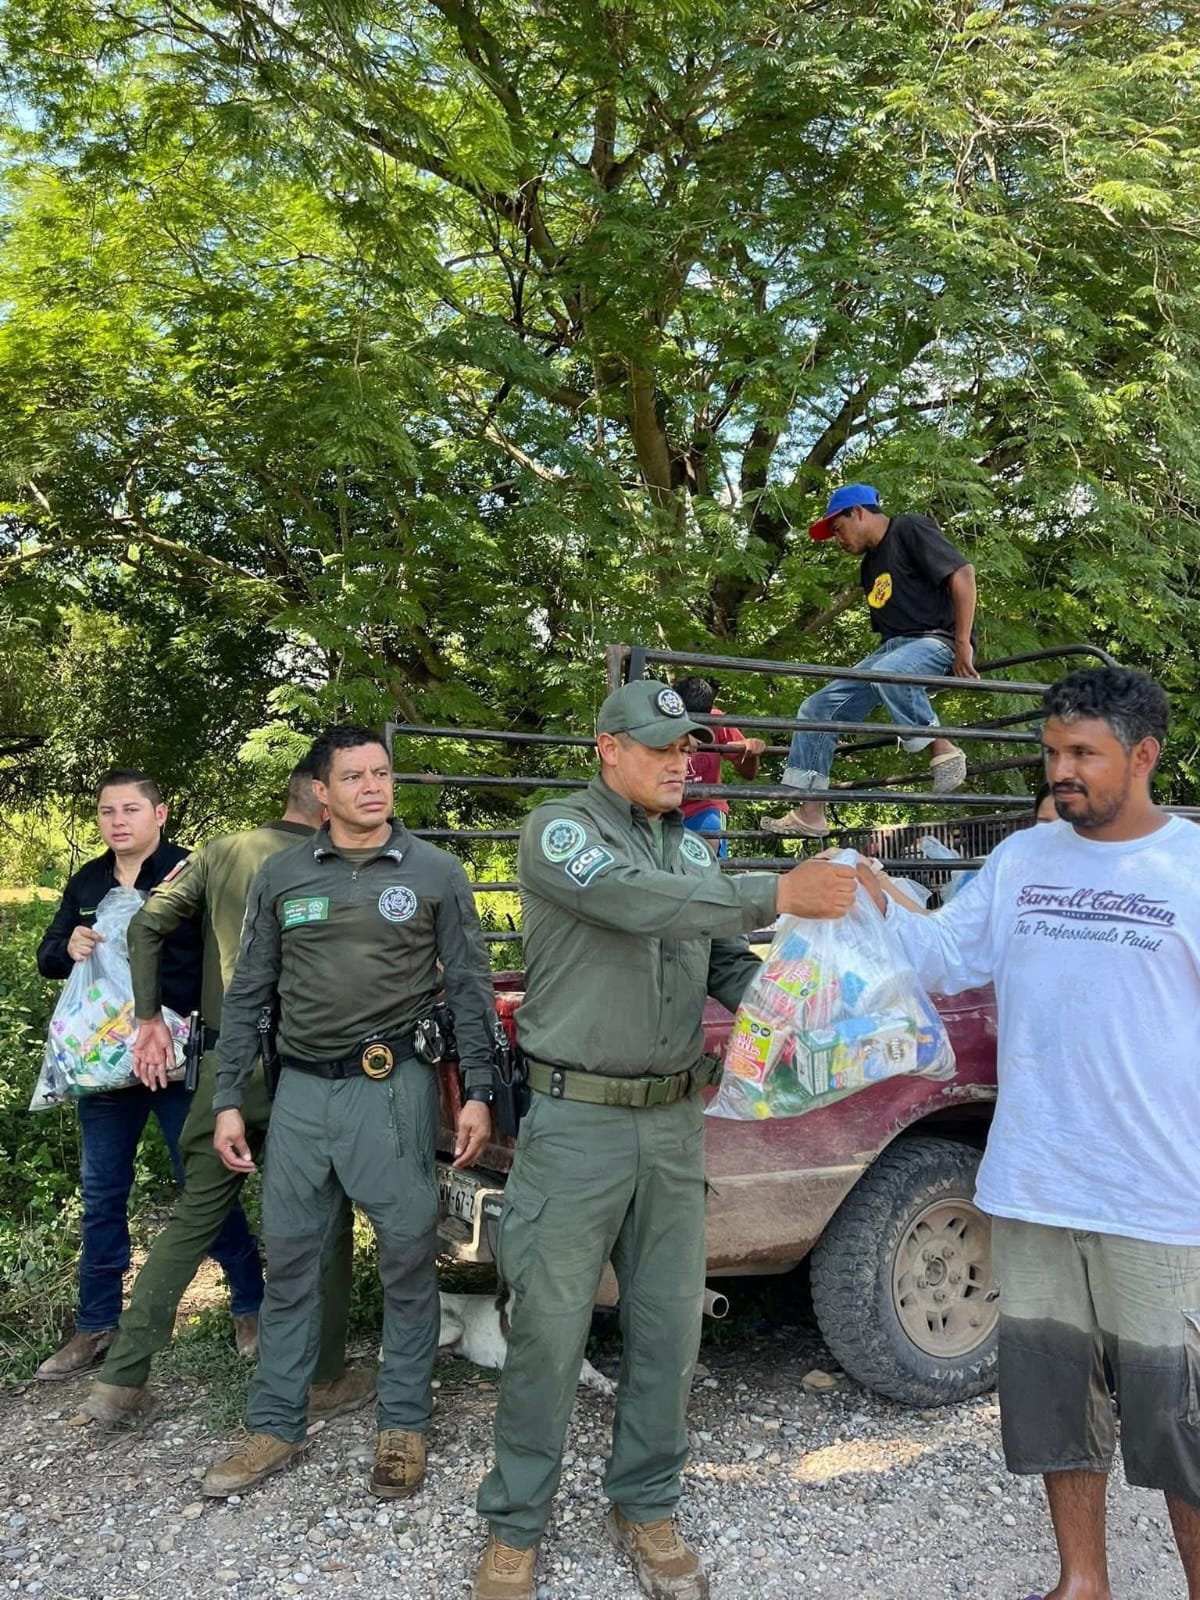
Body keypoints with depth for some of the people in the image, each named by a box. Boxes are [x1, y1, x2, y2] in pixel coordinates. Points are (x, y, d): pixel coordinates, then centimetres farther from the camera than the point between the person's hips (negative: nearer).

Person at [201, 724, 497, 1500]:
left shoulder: (436, 872, 0)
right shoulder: (282, 875, 6)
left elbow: (470, 988, 1)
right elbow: (249, 994, 10)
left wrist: (478, 1093, -5)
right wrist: (229, 1100, 6)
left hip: (395, 1087, -2)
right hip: (302, 1088, 3)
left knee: (408, 1255, 5)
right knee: (290, 1256, 10)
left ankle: (405, 1424, 22)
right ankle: (276, 1426, 26)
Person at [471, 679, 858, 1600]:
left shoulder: (692, 849, 13)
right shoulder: (559, 833, -8)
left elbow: (728, 964, 12)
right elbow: (638, 902, -26)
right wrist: (776, 894, -31)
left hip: (674, 1120, 6)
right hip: (578, 1120, -5)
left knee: (669, 1328, 12)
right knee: (549, 1332, 4)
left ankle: (647, 1509, 31)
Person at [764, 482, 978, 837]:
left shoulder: (910, 530, -4)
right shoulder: (870, 566, 23)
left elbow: (963, 573, -14)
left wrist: (963, 644, -18)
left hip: (935, 639, -9)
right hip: (893, 648, 9)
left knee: (887, 673, -42)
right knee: (817, 708, -1)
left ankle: (942, 748, -24)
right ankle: (810, 814, -2)